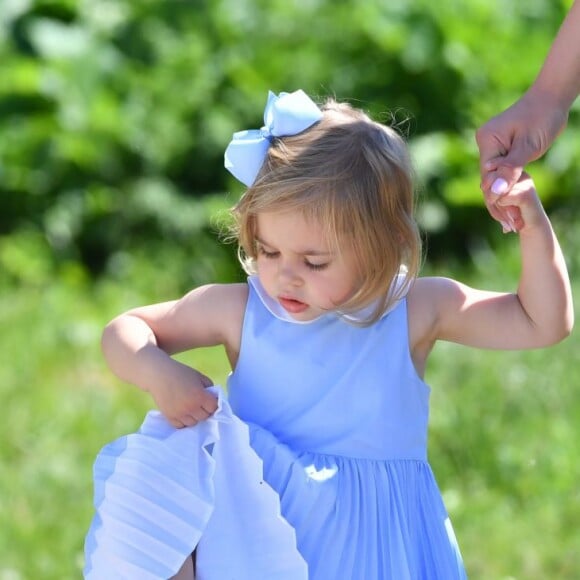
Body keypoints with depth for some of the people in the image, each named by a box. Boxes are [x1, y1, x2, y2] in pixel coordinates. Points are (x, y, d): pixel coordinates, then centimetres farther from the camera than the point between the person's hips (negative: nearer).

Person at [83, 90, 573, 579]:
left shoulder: (414, 311, -7)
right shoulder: (241, 311, -5)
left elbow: (543, 323, -1)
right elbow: (126, 331, 5)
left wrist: (535, 230, -15)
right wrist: (159, 375, -17)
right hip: (257, 526, 1)